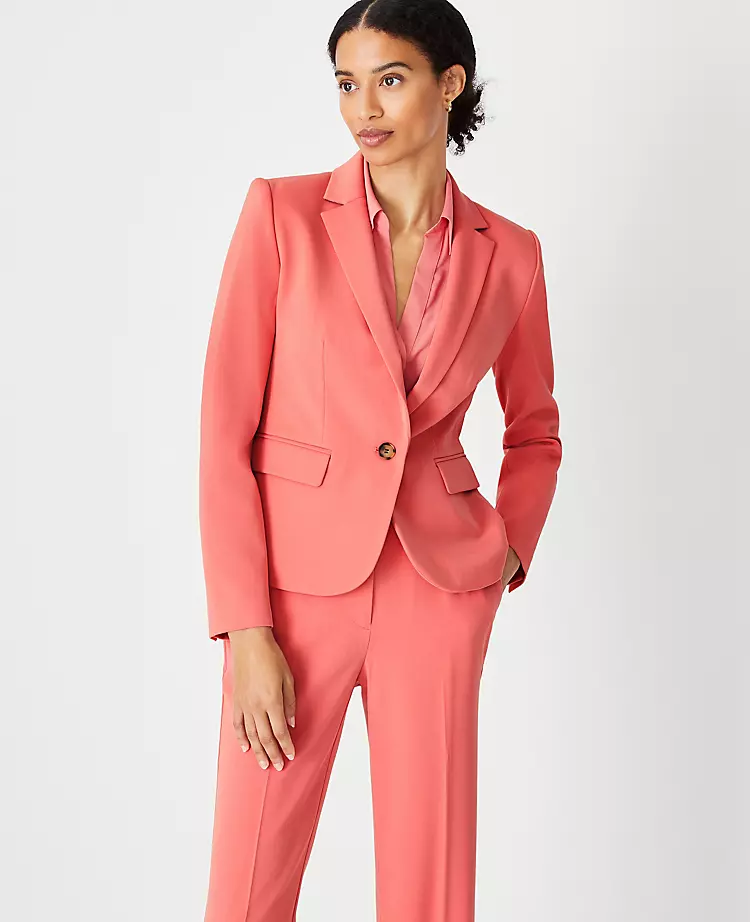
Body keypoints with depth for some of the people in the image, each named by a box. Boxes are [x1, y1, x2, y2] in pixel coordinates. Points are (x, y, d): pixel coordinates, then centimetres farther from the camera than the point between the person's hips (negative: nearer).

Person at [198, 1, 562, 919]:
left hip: (439, 589, 2)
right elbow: (226, 429, -7)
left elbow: (535, 434, 18)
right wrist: (246, 629, -11)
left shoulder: (508, 254, 3)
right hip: (298, 581, -1)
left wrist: (508, 552, 2)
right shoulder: (282, 213, -4)